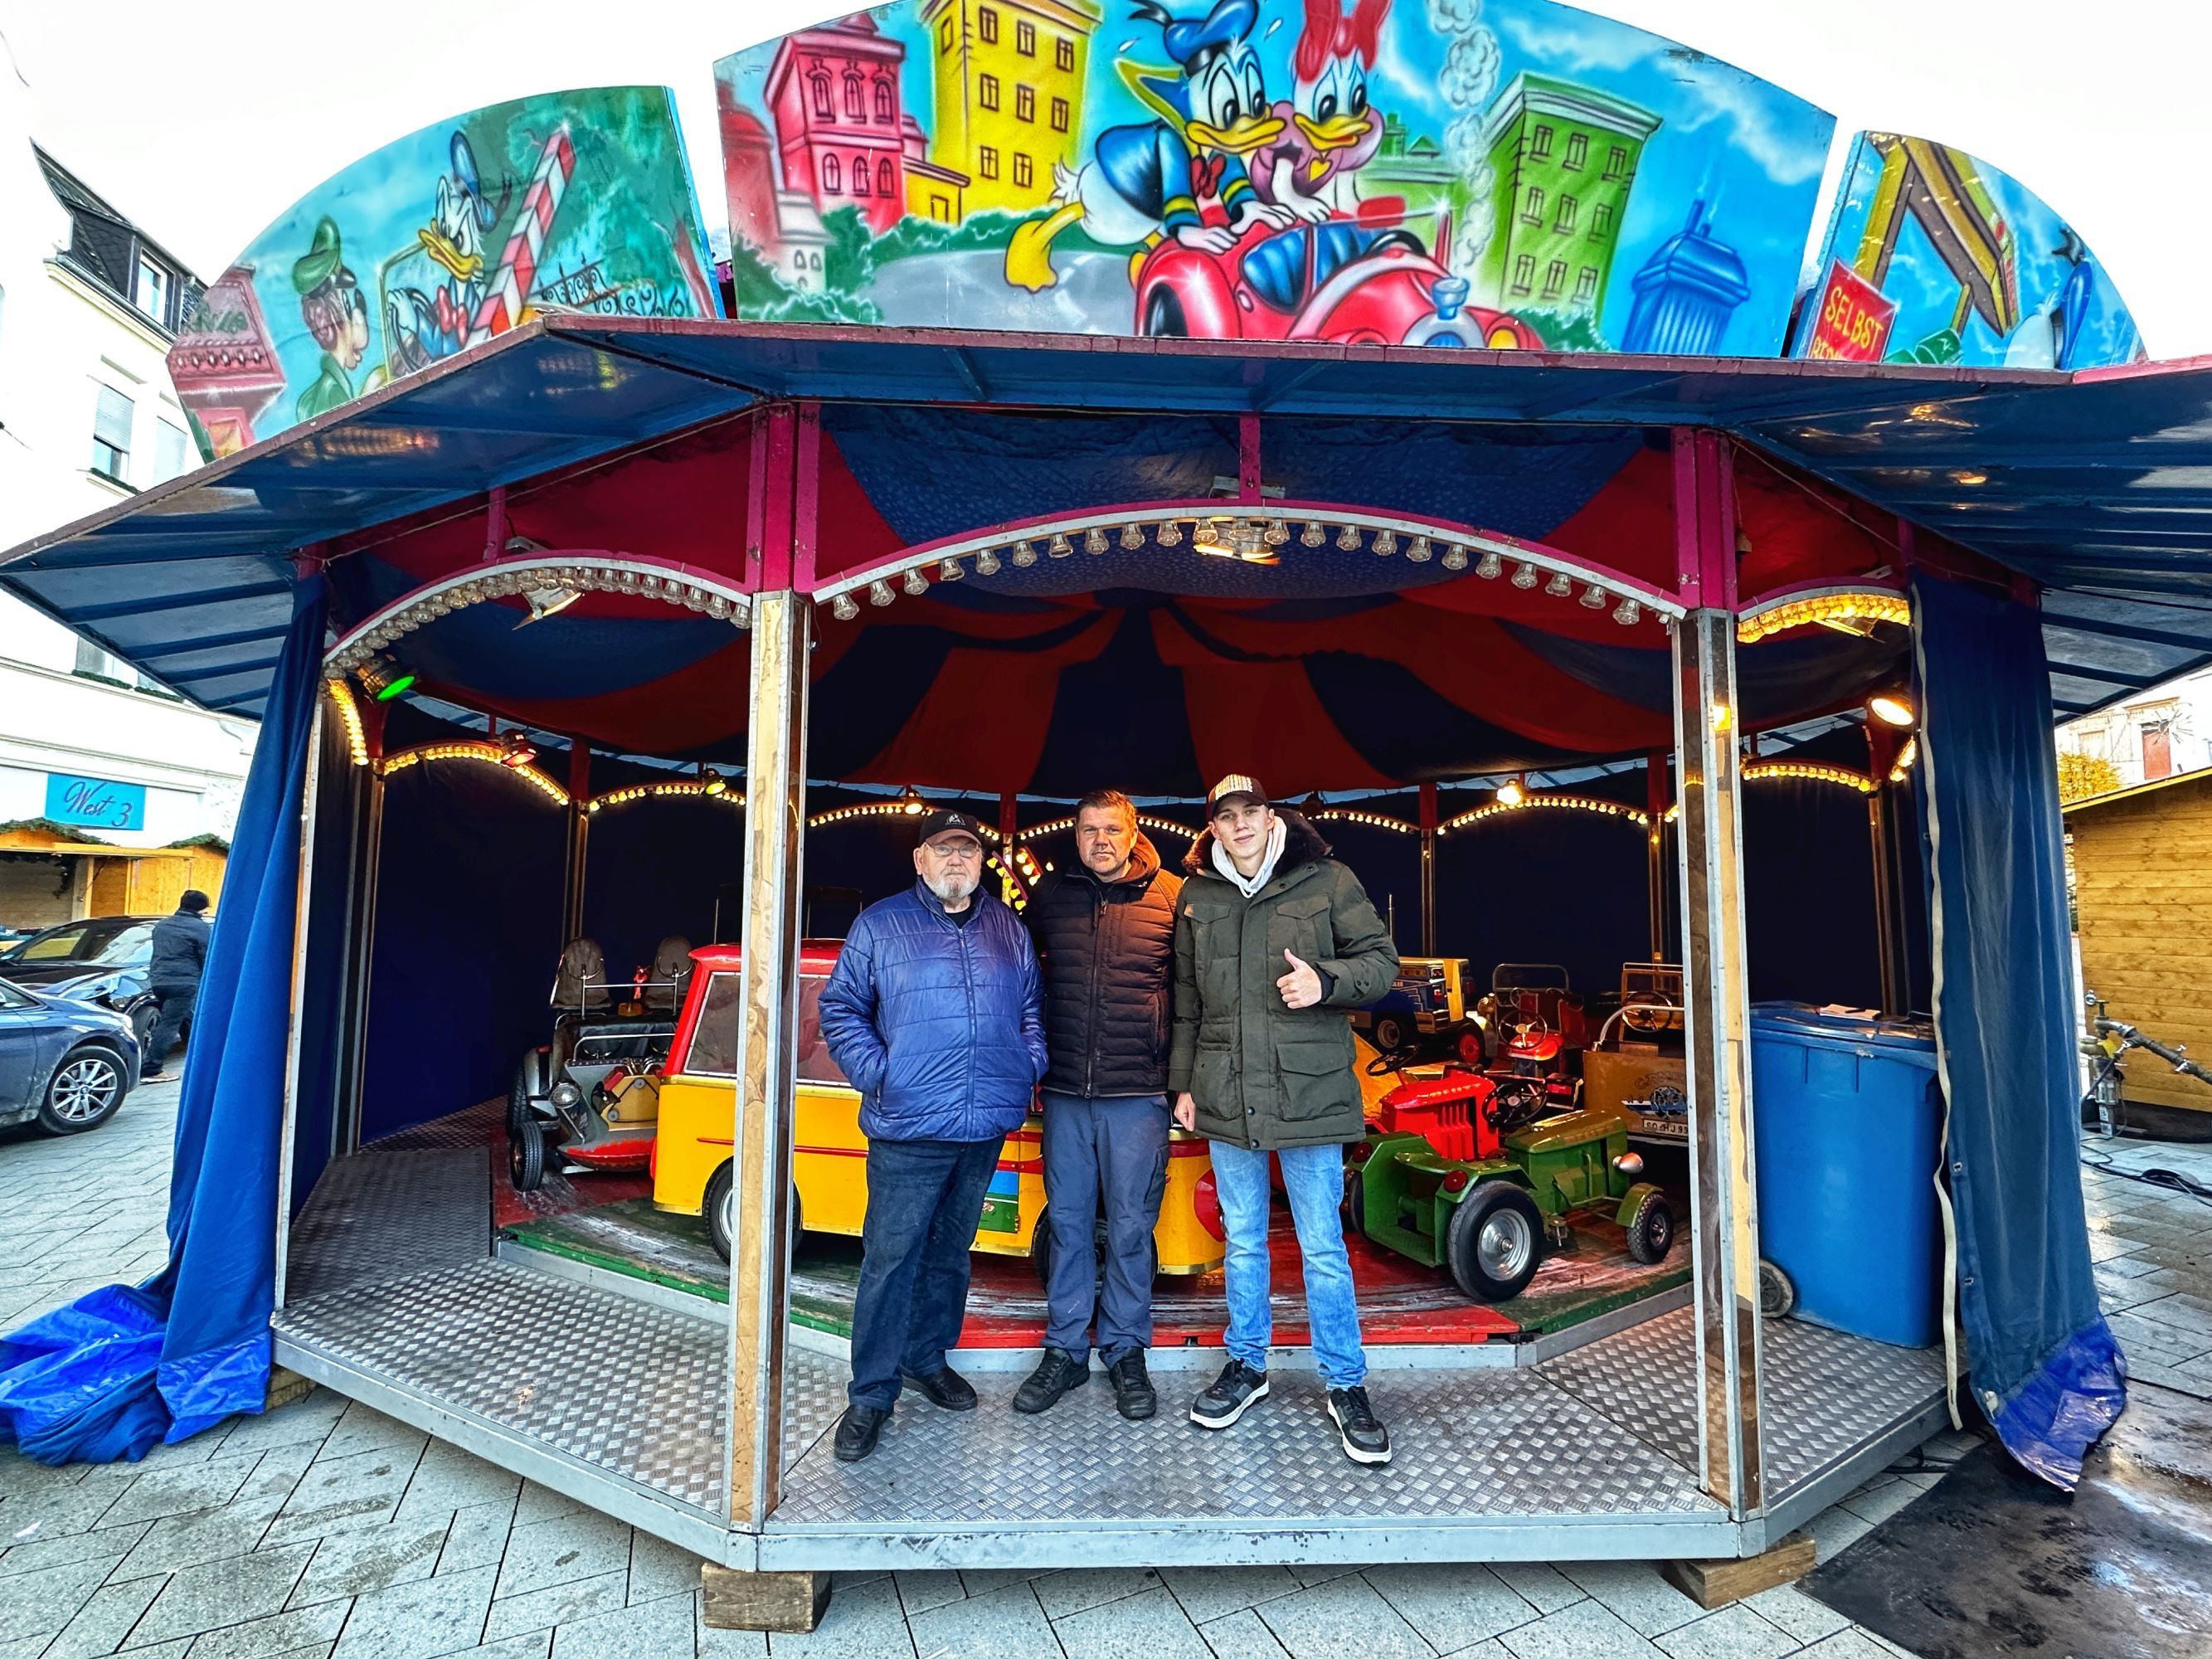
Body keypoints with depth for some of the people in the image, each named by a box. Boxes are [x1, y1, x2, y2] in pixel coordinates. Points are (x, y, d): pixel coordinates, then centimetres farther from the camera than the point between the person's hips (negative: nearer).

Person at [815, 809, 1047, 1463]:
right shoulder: (880, 925, -1)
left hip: (985, 1127, 4)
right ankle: (871, 1396, 16)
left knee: (950, 1252, 18)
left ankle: (927, 1359, 37)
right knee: (890, 1259, 1)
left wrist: (1029, 1069, 3)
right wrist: (875, 1075, -9)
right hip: (907, 1129, -3)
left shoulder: (1008, 929, 10)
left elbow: (1032, 1009, 17)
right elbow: (840, 1008, 1)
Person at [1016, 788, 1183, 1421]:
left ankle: (1126, 1351, 28)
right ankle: (1066, 1350, 29)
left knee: (1130, 1227, 8)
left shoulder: (1173, 897, -4)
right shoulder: (1050, 895, 5)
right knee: (1067, 1221, 13)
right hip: (1065, 1091, 3)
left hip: (1138, 1093, -3)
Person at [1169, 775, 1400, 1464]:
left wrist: (1327, 981, -20)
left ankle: (1345, 1386, 25)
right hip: (1226, 1098, 3)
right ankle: (1246, 1365, 36)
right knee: (1243, 1243, 18)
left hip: (1310, 1093, -3)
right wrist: (1183, 1082, 11)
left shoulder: (1326, 881, -4)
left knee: (1323, 1248, 6)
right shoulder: (1197, 896, 6)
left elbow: (1381, 959, 0)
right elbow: (1186, 1001, 12)